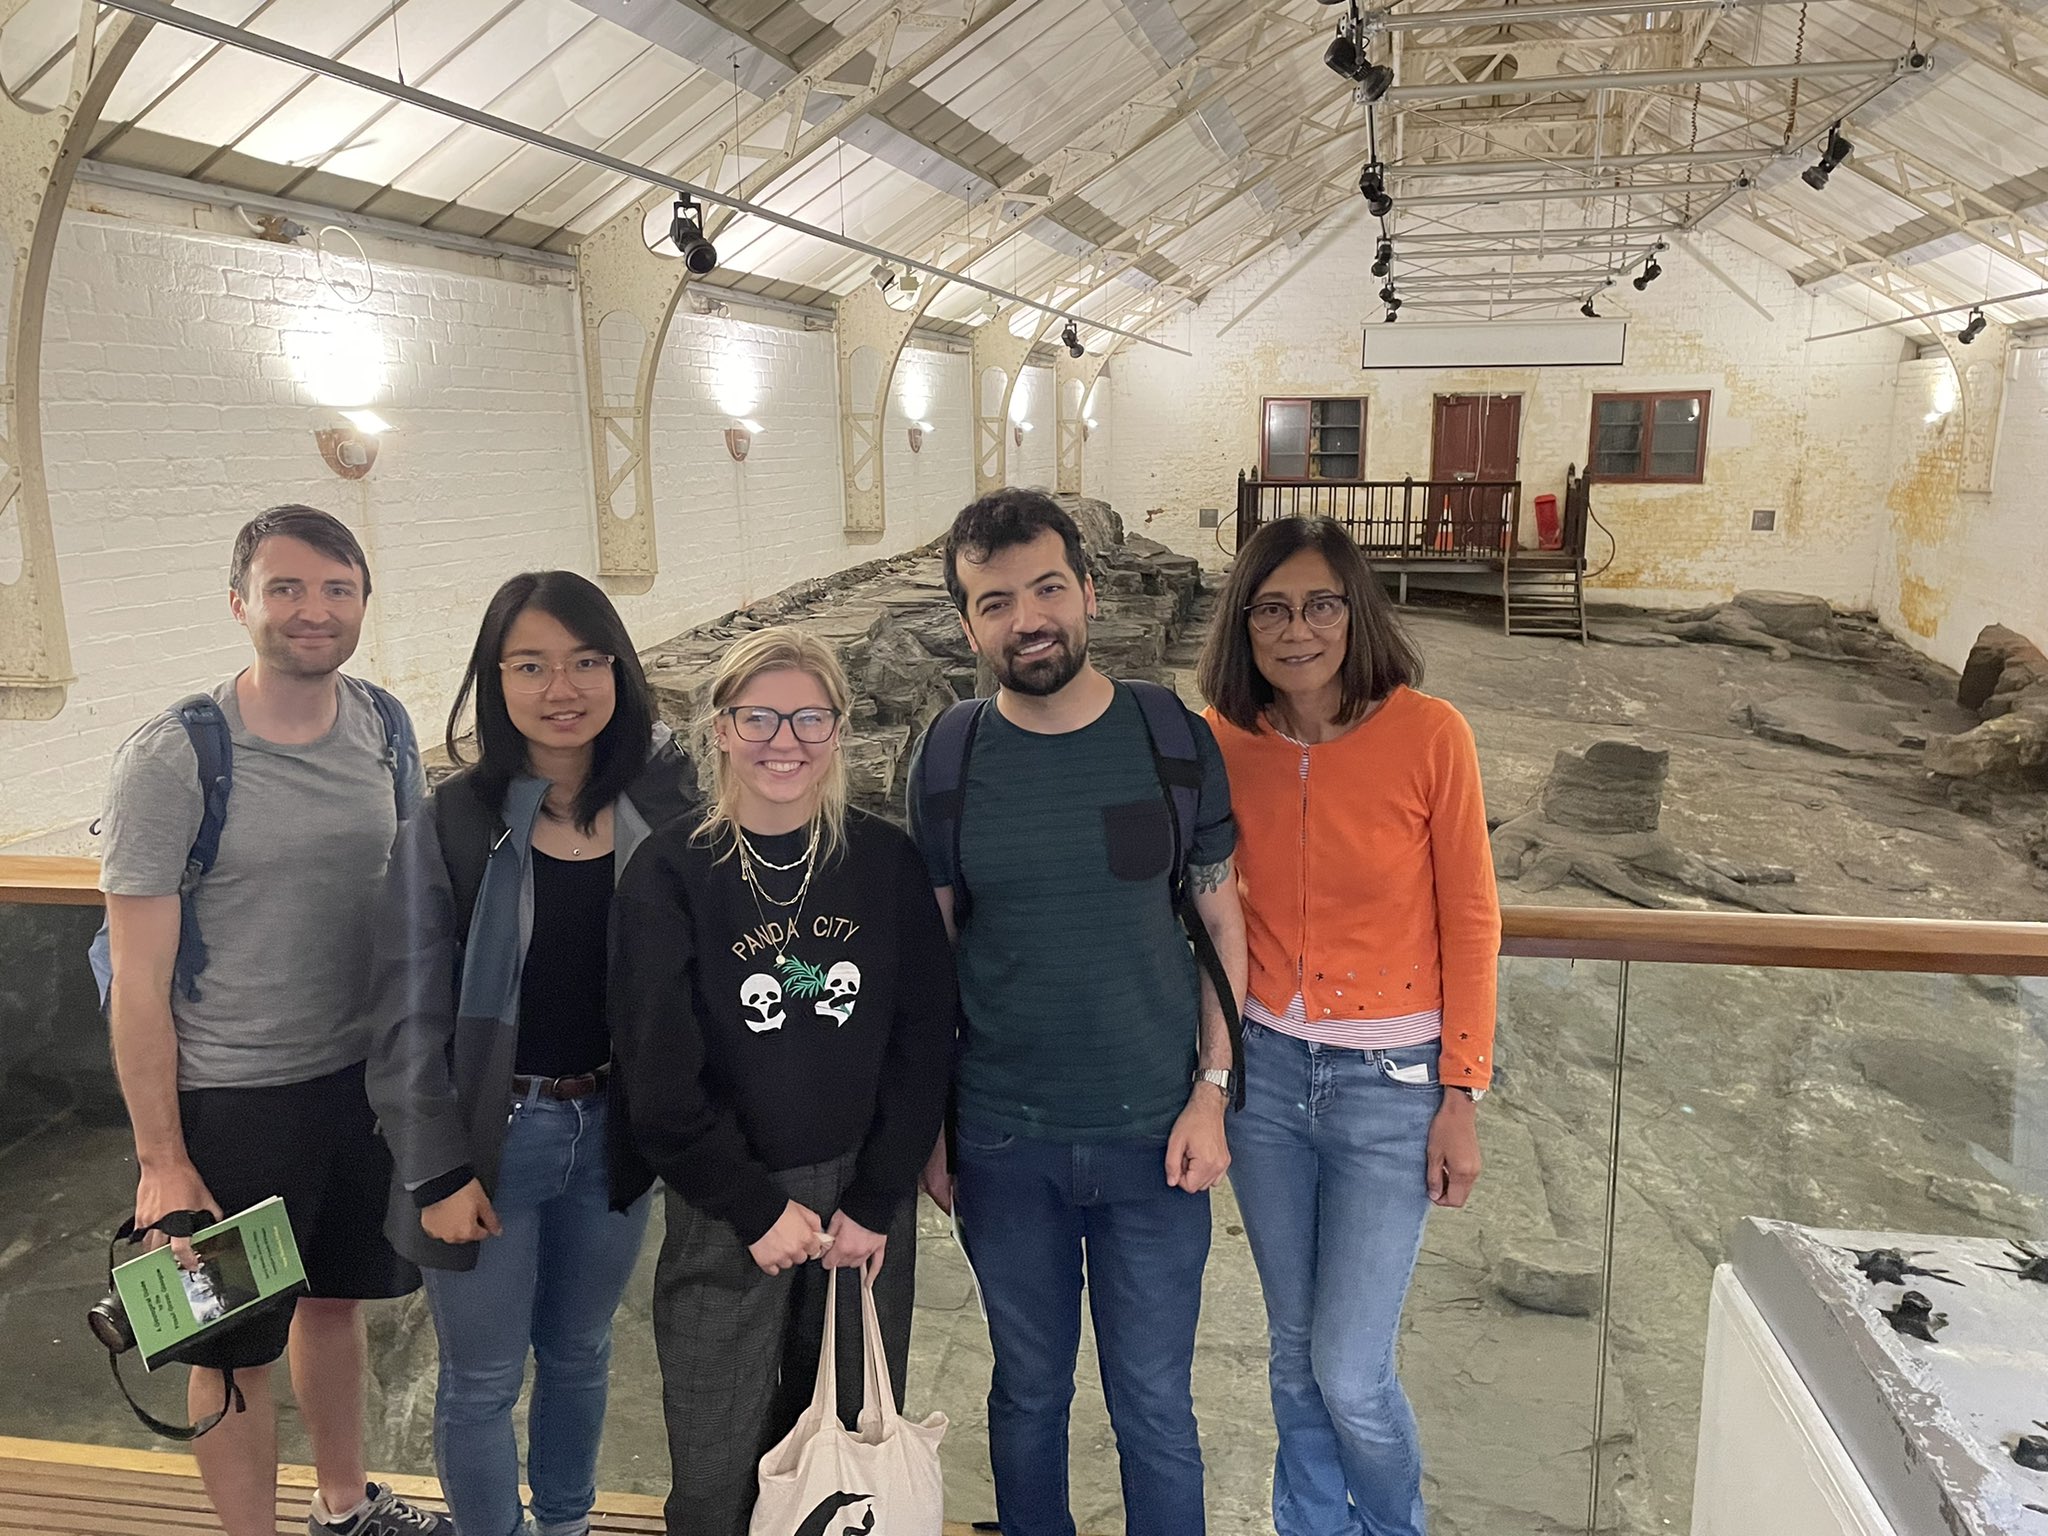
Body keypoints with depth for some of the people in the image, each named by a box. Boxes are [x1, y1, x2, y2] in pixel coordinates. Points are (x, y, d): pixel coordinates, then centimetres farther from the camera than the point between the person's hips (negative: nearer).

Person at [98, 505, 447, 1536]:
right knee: (237, 1353, 11)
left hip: (366, 1074, 5)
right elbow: (139, 977, -14)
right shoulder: (171, 758, -17)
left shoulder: (386, 729, -2)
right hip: (232, 1098, -5)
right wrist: (161, 1163, -13)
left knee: (335, 1298, 23)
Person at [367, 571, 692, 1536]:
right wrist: (438, 1171, -9)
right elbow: (409, 1017, -9)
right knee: (482, 1380, 12)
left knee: (580, 1355, 21)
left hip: (612, 1128, 3)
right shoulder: (450, 827, -11)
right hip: (493, 1133, -3)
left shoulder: (663, 812, -4)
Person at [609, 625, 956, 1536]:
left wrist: (873, 1204, -7)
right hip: (725, 1211, -1)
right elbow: (659, 1076, -8)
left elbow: (926, 1041, -3)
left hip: (867, 1201, 2)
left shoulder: (886, 863, -3)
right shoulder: (670, 874, -7)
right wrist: (760, 1208, -9)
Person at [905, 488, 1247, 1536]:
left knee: (1154, 1408, 13)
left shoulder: (1177, 741, -6)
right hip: (1002, 1142, 1)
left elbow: (1221, 924, 0)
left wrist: (1211, 1093, -6)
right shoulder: (947, 762, -5)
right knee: (1028, 1392, 19)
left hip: (1155, 1134, -1)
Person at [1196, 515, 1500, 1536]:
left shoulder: (1429, 735, -13)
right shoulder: (1225, 743, -4)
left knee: (1350, 1372, 1)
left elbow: (1469, 923, -7)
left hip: (1391, 1083, -3)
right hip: (1266, 1069, 3)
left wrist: (1462, 1096, -7)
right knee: (1296, 1351, 17)